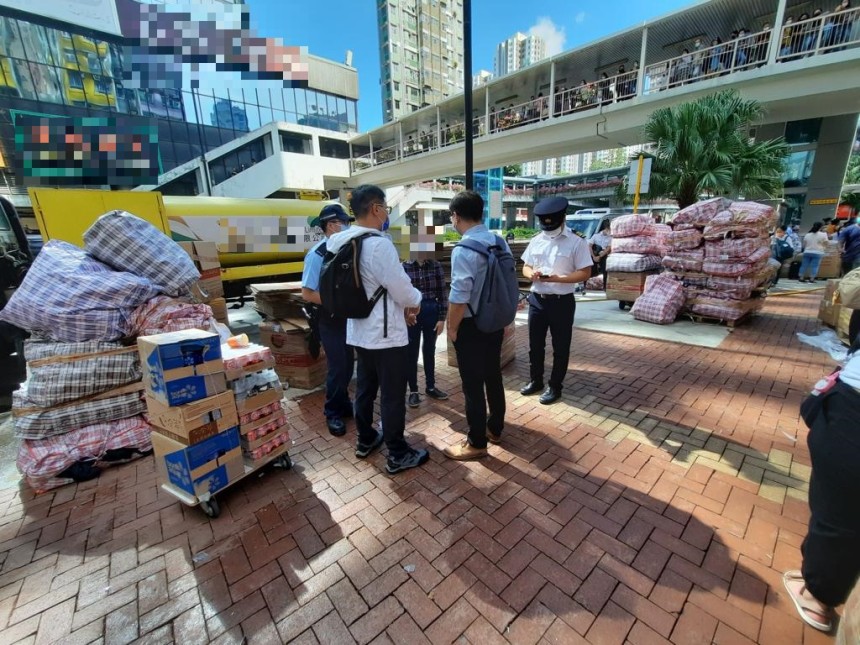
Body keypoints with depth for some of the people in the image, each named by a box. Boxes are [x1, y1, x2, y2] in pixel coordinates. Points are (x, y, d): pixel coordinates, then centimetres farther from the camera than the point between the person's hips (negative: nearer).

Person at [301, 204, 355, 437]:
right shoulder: (317, 254, -17)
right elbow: (307, 294, -19)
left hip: (347, 316, 6)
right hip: (330, 319, -6)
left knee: (348, 364, 16)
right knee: (338, 366, 1)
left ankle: (343, 404, 36)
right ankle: (333, 413, 22)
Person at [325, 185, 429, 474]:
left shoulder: (342, 242, 6)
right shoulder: (379, 244, -22)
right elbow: (402, 289, -19)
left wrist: (399, 305, 12)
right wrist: (414, 301, 4)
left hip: (359, 331, 9)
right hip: (386, 334, -9)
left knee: (365, 388, 21)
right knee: (392, 396, 5)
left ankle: (365, 440, 39)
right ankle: (398, 455, 20)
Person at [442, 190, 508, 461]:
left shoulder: (464, 251, -21)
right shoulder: (501, 243, 4)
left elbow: (459, 298, -23)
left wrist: (452, 328, -8)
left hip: (472, 327, -8)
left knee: (473, 385, 5)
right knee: (493, 377, 21)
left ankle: (476, 443, 22)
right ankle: (495, 429, 40)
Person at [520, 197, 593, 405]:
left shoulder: (576, 242, -8)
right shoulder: (536, 241, 6)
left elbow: (585, 273, -10)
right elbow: (526, 267, 11)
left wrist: (558, 278, -23)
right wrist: (531, 274, -13)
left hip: (562, 302, -4)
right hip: (536, 300, 5)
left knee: (560, 347, 8)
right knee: (535, 344, 15)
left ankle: (555, 386, 24)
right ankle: (536, 380, 33)